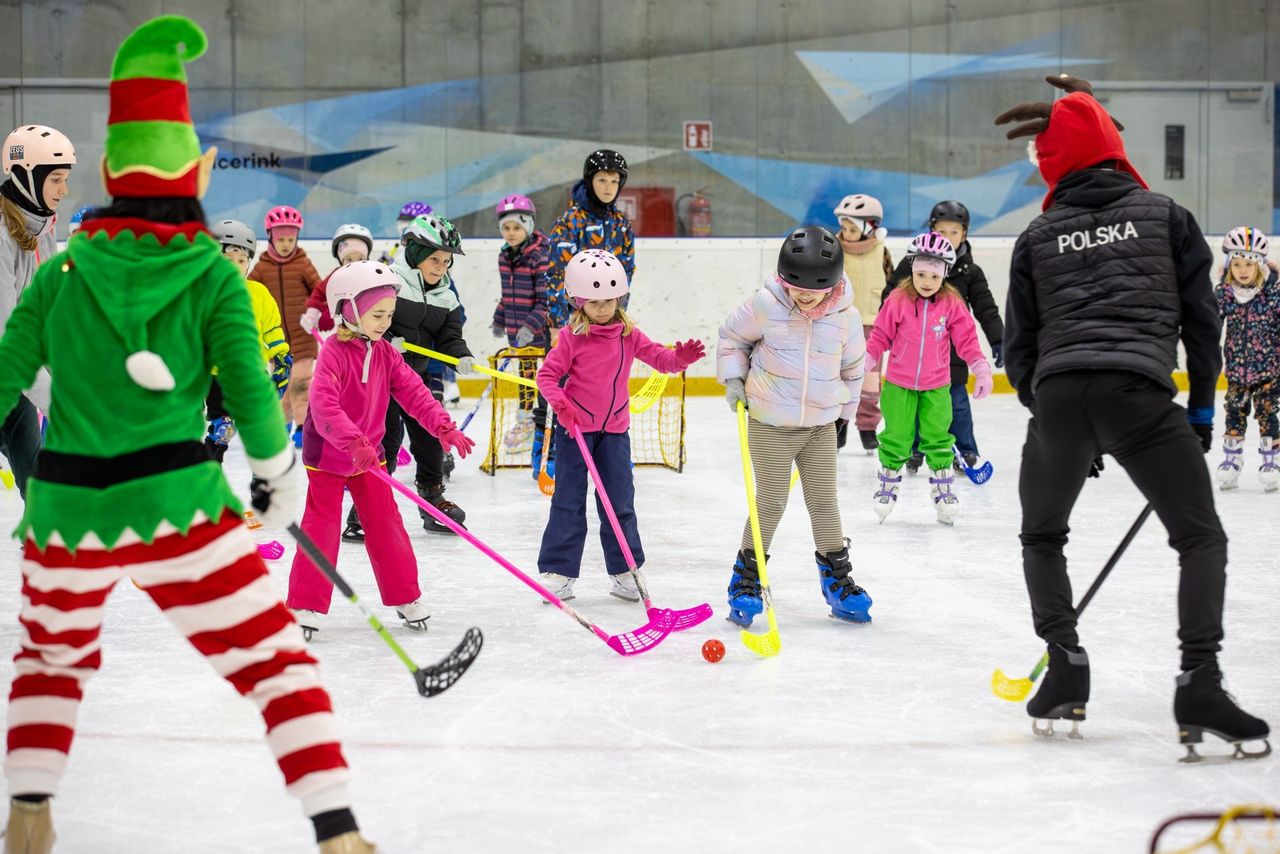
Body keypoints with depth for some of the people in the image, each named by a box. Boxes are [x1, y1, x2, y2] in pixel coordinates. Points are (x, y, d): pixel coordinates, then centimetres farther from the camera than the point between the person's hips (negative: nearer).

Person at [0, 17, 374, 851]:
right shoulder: (212, 274, -2)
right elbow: (247, 385, -7)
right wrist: (281, 471, 10)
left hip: (67, 505, 3)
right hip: (176, 500, -3)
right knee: (277, 661, 5)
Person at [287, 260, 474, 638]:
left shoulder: (385, 353, 0)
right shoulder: (334, 351, -21)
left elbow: (414, 393, -1)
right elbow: (323, 405, -32)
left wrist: (444, 427, -14)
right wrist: (354, 443, -43)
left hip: (369, 455, 6)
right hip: (327, 456, -6)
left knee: (386, 524, 9)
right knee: (321, 528, -3)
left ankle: (405, 597, 19)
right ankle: (306, 605, 3)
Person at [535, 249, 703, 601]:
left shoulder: (628, 335, 1)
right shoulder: (572, 337, -8)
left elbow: (658, 357, -1)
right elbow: (547, 374, -6)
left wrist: (679, 358, -23)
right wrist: (560, 402, -23)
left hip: (614, 429, 3)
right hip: (575, 427, -3)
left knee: (620, 502, 7)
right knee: (568, 502, 1)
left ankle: (625, 571, 15)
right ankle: (559, 571, 8)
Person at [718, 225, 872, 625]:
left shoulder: (845, 316, -7)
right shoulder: (765, 305, -15)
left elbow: (853, 366, 11)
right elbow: (732, 337, 3)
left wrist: (843, 408, 15)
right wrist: (734, 378, -7)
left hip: (820, 425, 3)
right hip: (770, 425, -3)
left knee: (824, 502, 8)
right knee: (771, 502, -2)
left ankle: (837, 579, 20)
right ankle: (746, 579, 12)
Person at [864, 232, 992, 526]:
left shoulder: (952, 304, -6)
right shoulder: (897, 300, -9)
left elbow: (967, 340, -1)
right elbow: (881, 336, -1)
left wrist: (981, 369, -7)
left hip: (936, 387, 1)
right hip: (899, 385, 0)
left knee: (937, 438, 4)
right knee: (896, 438, 6)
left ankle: (943, 489, 15)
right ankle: (888, 485, 23)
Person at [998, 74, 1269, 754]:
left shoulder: (1037, 238, 17)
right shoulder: (1165, 216, 14)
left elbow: (1019, 344, 15)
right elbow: (1201, 316, 12)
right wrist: (1201, 408, 20)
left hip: (1058, 392, 2)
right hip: (1140, 391, -2)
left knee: (1042, 538, 24)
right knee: (1201, 538, 7)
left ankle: (1065, 667, 14)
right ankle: (1199, 682, -9)